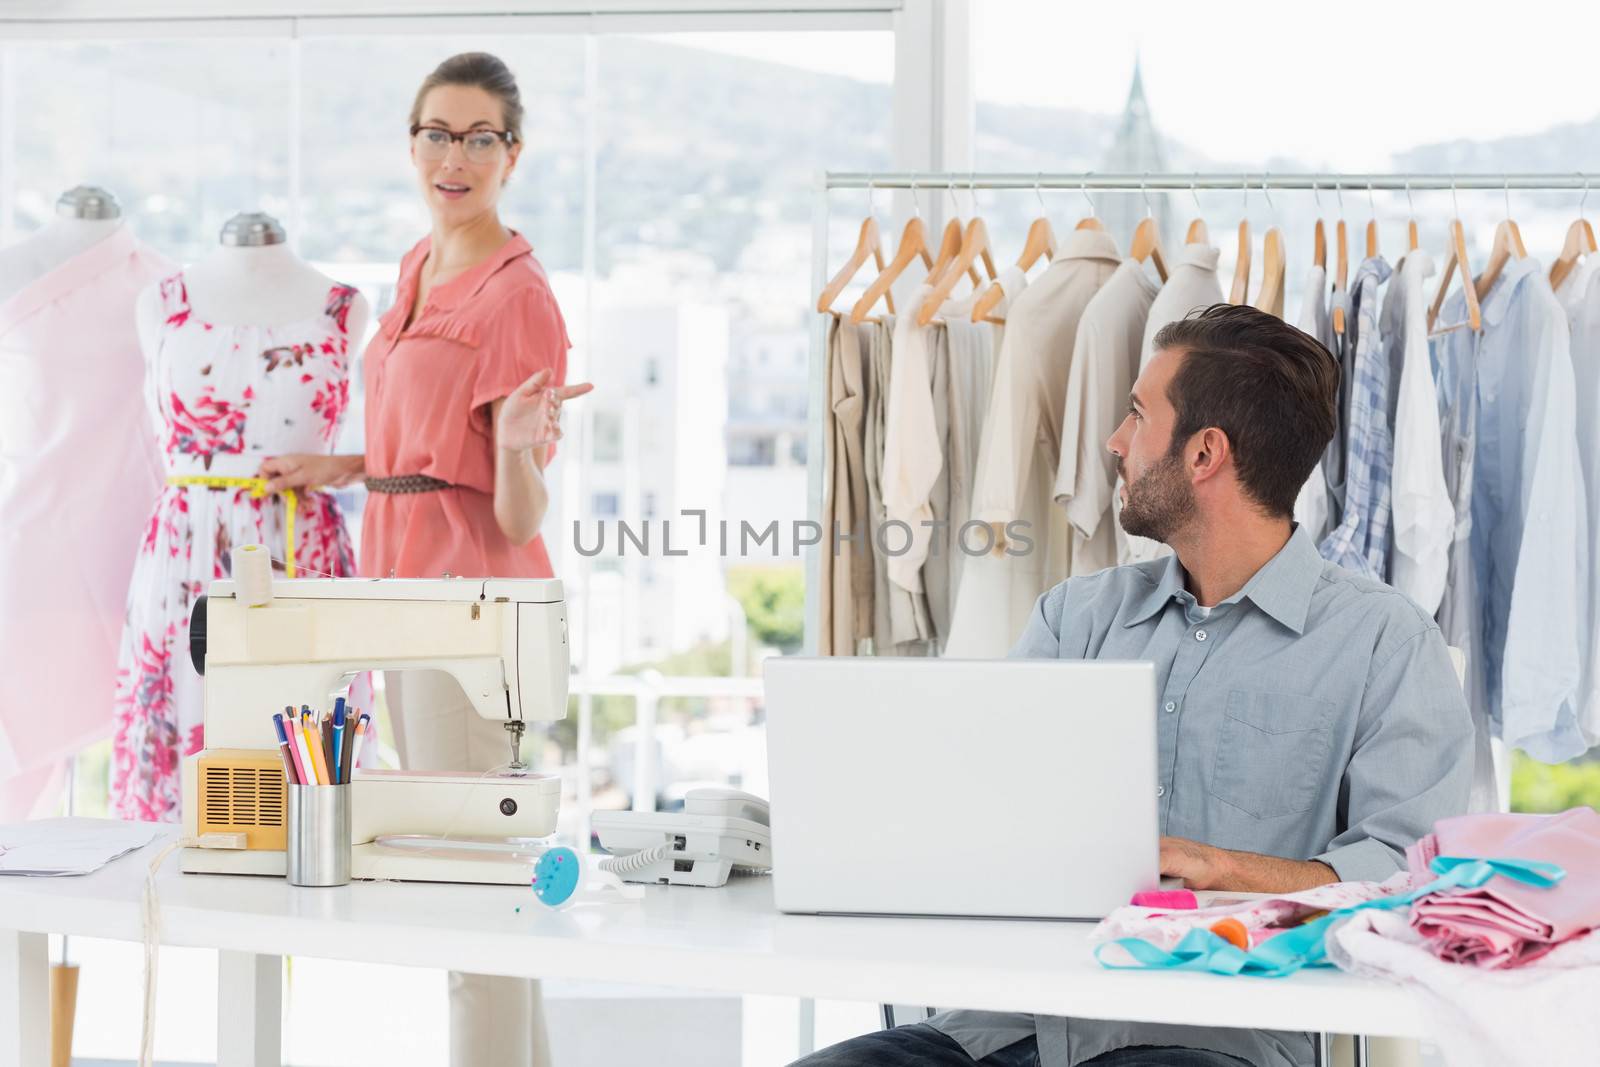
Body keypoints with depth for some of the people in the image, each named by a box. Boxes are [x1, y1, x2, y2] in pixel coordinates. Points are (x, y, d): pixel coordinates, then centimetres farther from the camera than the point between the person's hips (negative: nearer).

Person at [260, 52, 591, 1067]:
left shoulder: (517, 294, -13)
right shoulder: (420, 269, 13)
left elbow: (521, 516, -16)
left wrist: (519, 444, -35)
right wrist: (342, 467, 23)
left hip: (474, 594, -9)